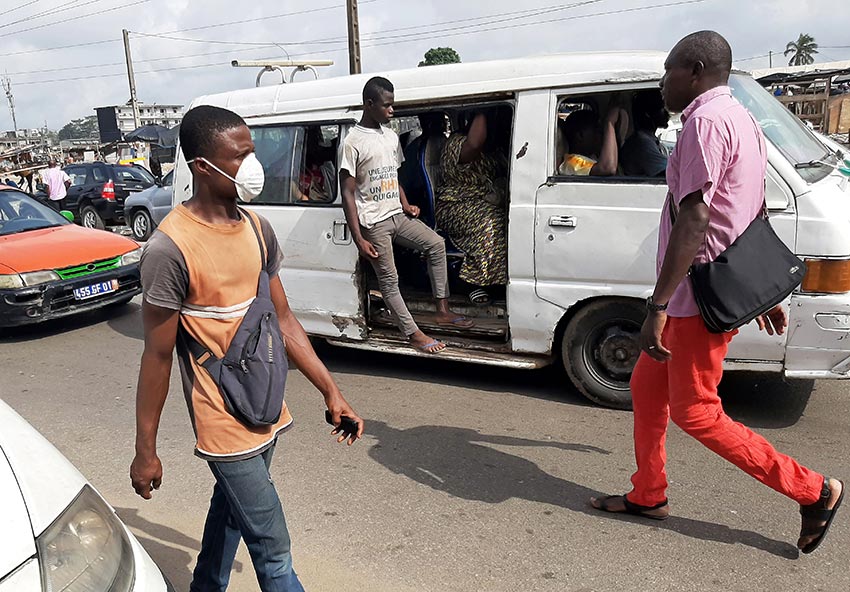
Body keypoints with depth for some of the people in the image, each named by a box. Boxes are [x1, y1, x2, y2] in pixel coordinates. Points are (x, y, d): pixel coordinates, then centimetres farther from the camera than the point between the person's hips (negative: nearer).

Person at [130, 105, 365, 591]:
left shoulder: (257, 228, 2)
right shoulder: (172, 247, -20)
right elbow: (158, 356, -14)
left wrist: (331, 391, 5)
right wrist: (145, 451, -7)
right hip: (225, 422, -7)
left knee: (231, 510, 26)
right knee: (273, 552, 1)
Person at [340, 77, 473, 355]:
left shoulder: (391, 136, 11)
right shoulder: (354, 142, -12)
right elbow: (348, 194, -14)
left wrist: (406, 205, 5)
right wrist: (359, 239, -18)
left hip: (397, 215, 7)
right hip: (374, 222, -7)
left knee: (436, 243, 2)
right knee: (389, 280, -1)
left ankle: (442, 311, 9)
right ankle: (414, 334, 8)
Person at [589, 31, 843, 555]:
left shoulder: (706, 121, -16)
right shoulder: (742, 120, 17)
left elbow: (695, 219, -26)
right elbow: (756, 217, 19)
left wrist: (657, 306, -27)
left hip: (700, 299, -10)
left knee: (694, 412, 1)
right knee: (648, 389, 17)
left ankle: (814, 491, 13)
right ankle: (648, 496, 29)